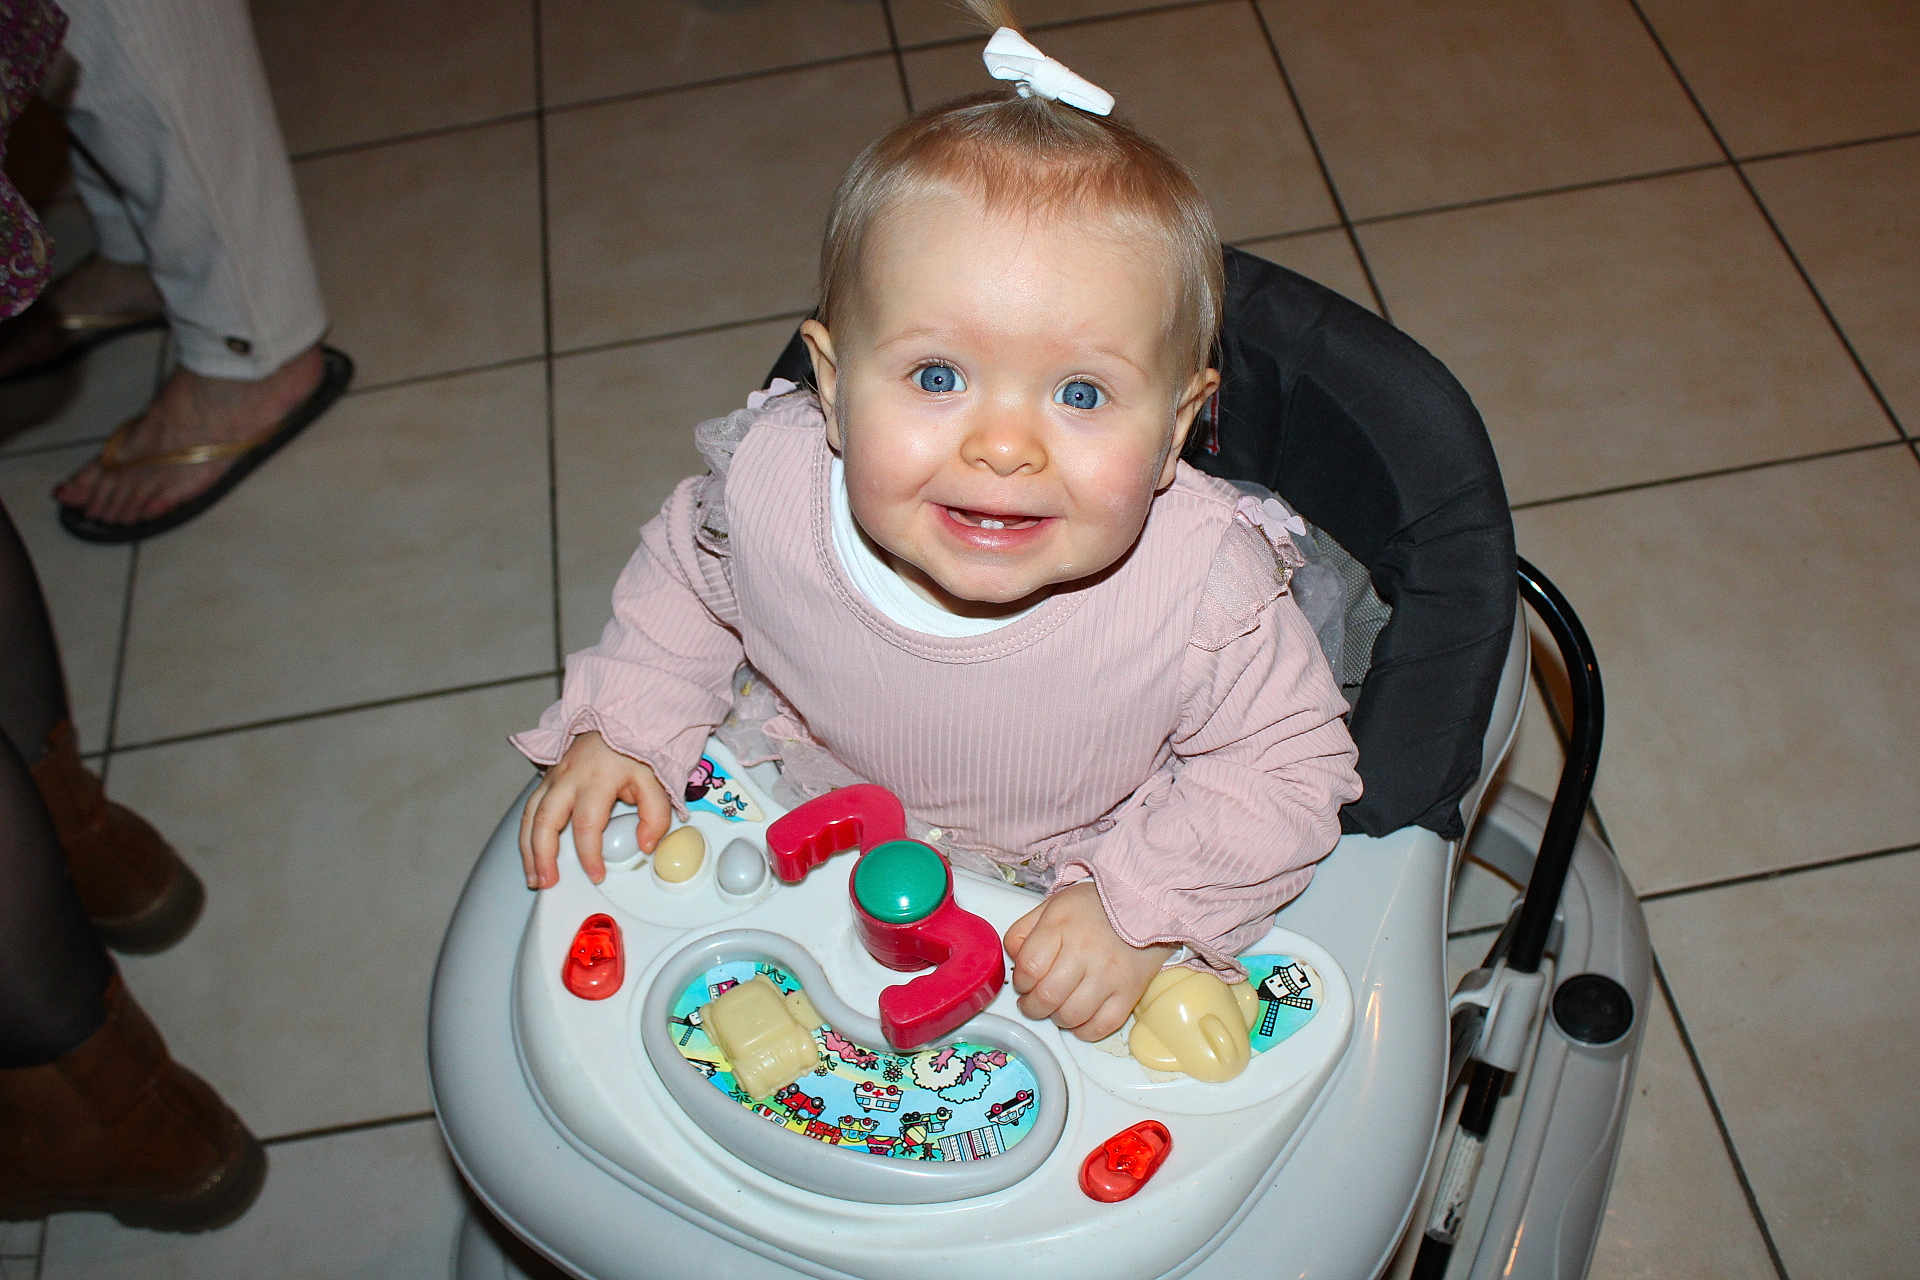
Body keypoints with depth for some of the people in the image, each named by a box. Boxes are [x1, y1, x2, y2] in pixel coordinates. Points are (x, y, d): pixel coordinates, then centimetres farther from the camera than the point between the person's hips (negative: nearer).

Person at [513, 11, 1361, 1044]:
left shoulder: (1205, 591, -35)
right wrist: (622, 723, -11)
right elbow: (681, 577, -2)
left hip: (1064, 904, -1)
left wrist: (1143, 910, -27)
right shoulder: (769, 485, -27)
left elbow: (1293, 767, -17)